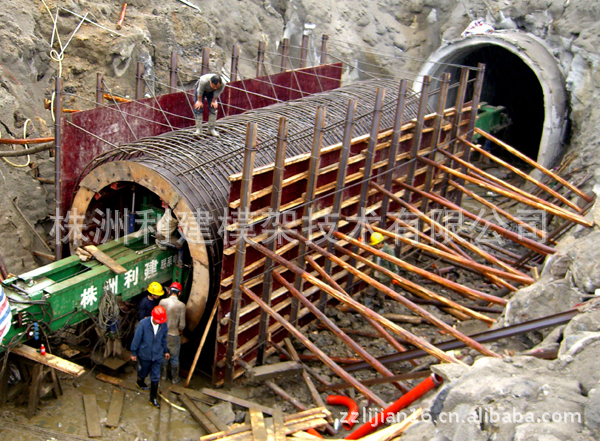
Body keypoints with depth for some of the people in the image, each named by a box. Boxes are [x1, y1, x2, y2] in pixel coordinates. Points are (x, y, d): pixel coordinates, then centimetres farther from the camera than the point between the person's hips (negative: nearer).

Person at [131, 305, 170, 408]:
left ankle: (153, 398, 23)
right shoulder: (143, 324, -25)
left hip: (157, 355, 2)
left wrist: (165, 351, 16)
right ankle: (140, 383, 57)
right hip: (144, 355, -2)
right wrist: (133, 353, -3)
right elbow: (136, 339, -13)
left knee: (156, 378, 7)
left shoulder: (163, 324, -14)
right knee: (143, 373, 23)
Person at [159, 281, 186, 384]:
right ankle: (175, 378, 26)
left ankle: (163, 375, 37)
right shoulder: (181, 305, -19)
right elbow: (182, 324, -16)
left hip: (163, 333, 3)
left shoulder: (162, 302, -11)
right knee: (174, 358, 13)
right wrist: (180, 331, 5)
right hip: (174, 335, -3)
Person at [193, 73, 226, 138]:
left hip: (211, 92, 2)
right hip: (201, 89, -2)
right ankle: (198, 129, -9)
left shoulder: (222, 84, -35)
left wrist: (214, 101, -5)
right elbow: (200, 92, -26)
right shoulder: (203, 81, -44)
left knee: (213, 109, -5)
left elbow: (217, 93, -16)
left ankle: (211, 129, 4)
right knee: (198, 108, -11)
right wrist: (199, 101, -13)